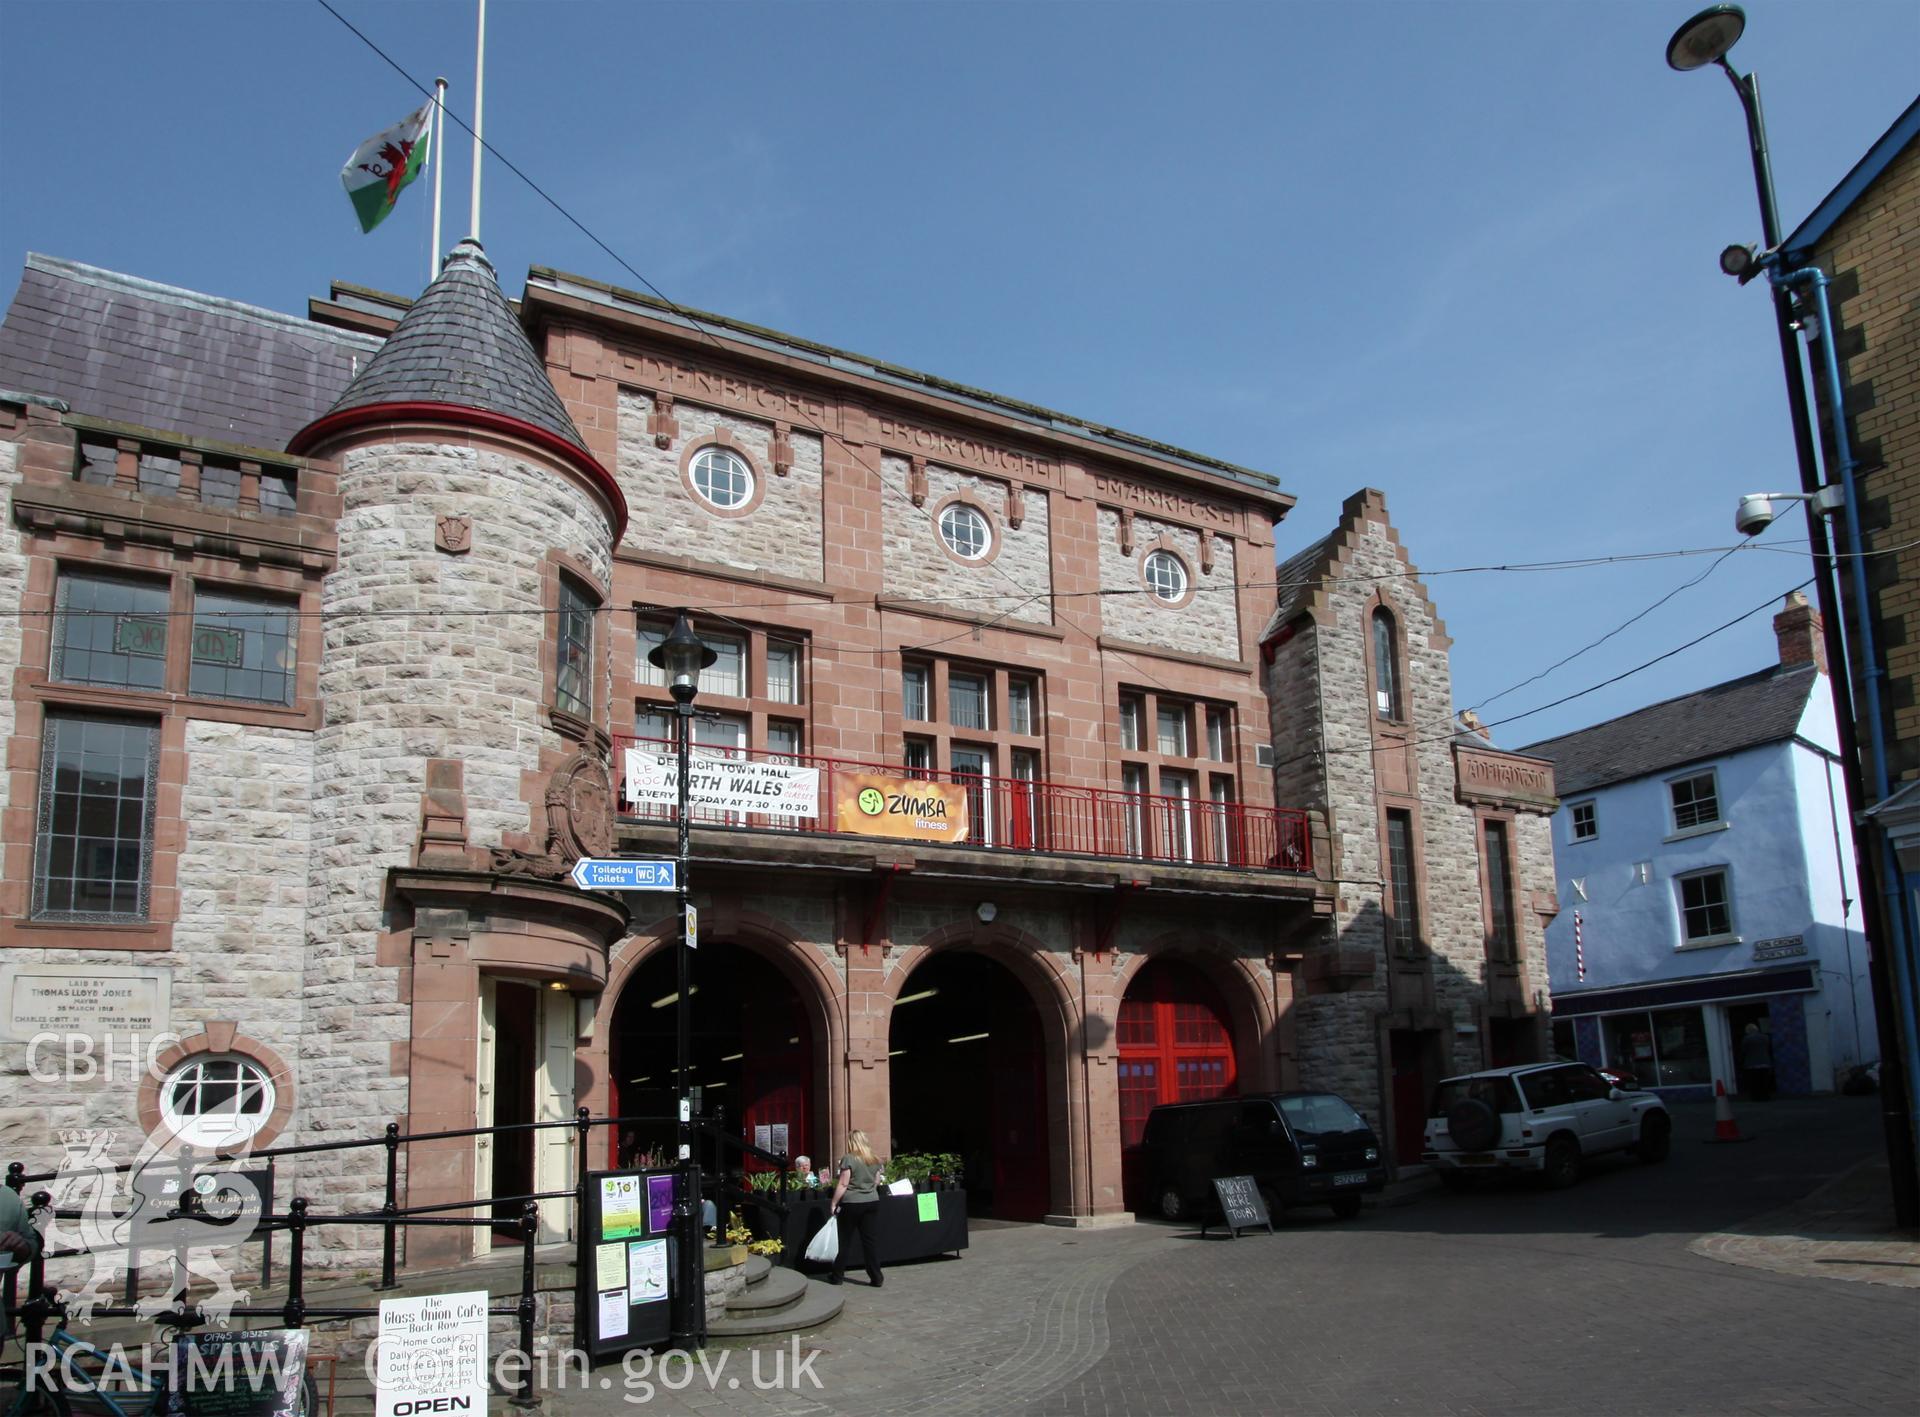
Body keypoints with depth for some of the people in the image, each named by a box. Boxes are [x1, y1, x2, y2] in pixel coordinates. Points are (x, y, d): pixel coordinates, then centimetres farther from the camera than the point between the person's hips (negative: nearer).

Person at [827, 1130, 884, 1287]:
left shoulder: (849, 1159, -10)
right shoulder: (875, 1160, 8)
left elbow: (843, 1185, -12)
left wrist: (834, 1204, -6)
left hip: (851, 1204, -5)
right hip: (872, 1202, 5)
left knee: (844, 1240, 7)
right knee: (871, 1240, 6)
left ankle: (837, 1276, 16)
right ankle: (876, 1278, 4)